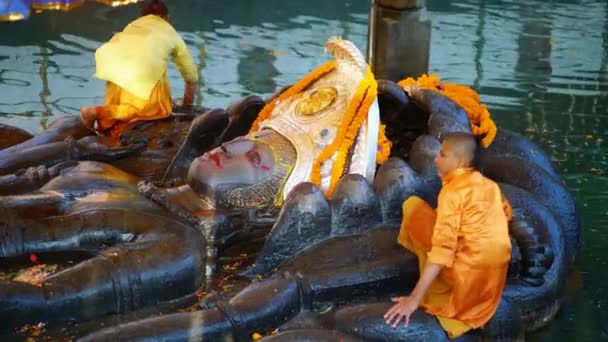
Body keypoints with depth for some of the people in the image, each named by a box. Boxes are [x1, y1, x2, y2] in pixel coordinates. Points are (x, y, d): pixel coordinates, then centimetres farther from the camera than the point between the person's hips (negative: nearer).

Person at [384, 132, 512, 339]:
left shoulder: (453, 190, -11)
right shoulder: (488, 184, 11)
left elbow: (443, 248, -21)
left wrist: (415, 298, -24)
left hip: (468, 273, -8)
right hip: (495, 274, 8)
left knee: (413, 206, -1)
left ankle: (437, 289, 5)